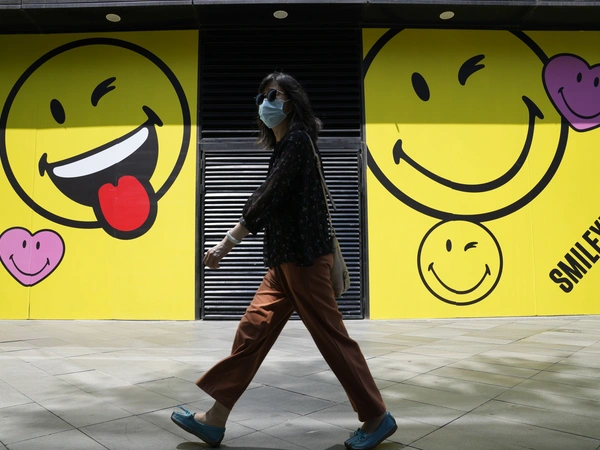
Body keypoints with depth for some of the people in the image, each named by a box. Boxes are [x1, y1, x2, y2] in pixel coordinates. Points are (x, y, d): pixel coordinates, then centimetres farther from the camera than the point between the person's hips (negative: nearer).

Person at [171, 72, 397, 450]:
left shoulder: (297, 139, -10)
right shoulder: (285, 145, 19)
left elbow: (269, 198, -17)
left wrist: (228, 242, -14)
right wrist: (232, 241, 22)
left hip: (305, 256, -9)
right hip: (286, 258, 9)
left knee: (331, 337, -1)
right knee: (253, 330, 8)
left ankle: (378, 418, 16)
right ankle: (215, 419, 16)